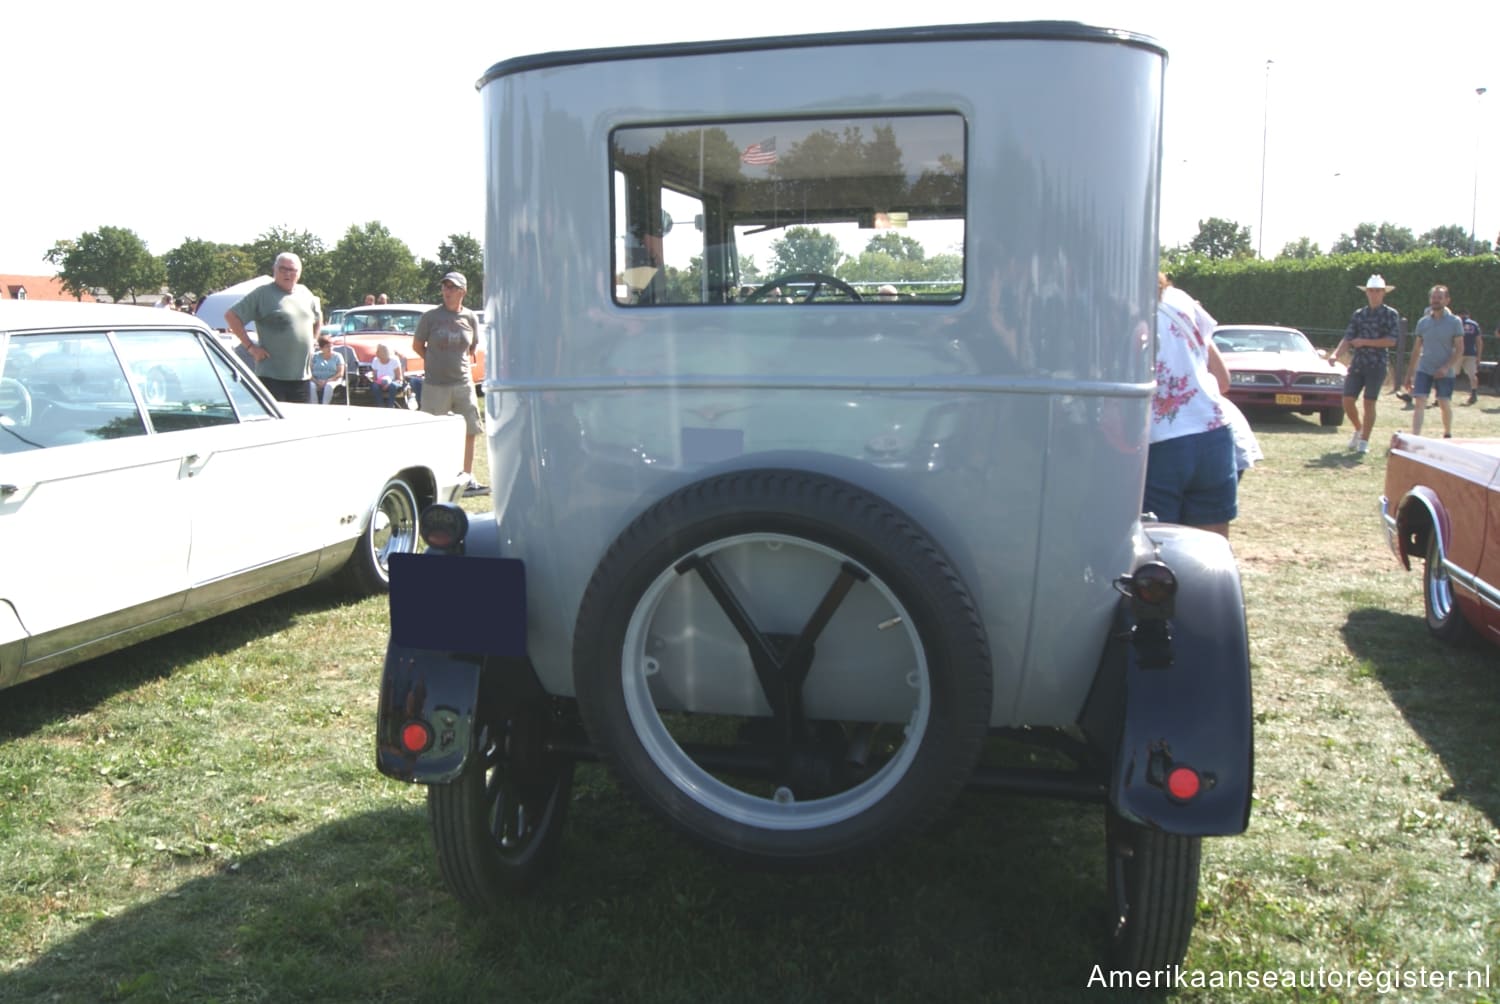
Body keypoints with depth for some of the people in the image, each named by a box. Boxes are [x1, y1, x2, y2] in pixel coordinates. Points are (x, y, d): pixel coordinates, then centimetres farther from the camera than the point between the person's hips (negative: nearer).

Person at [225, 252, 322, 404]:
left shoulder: (305, 293, 14)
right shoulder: (263, 293, -3)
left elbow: (318, 318, 32)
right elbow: (231, 316, -6)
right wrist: (250, 346, -9)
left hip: (302, 376, 6)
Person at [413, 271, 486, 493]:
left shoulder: (471, 318, 5)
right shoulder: (431, 317, -2)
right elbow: (417, 345, 8)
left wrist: (466, 362, 7)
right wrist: (436, 363, 6)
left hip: (463, 383, 3)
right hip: (435, 385, -3)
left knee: (469, 431, 5)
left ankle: (468, 478, 16)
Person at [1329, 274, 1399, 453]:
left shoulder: (1390, 314, 1)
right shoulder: (1358, 314, 11)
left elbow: (1391, 341, -8)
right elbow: (1347, 339, 5)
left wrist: (1365, 342, -10)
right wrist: (1336, 354, -12)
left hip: (1377, 365, -3)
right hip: (1357, 364, 4)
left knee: (1369, 403, -2)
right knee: (1347, 400, -2)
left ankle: (1364, 442, 6)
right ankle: (1358, 429, 24)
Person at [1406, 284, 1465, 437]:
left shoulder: (1454, 322, -3)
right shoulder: (1423, 322, 5)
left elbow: (1459, 349, -5)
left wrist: (1446, 367, -19)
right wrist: (1410, 374, 10)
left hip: (1445, 372, -2)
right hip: (1424, 370, 2)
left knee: (1445, 405, 8)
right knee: (1418, 403, -11)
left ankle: (1448, 434, 30)